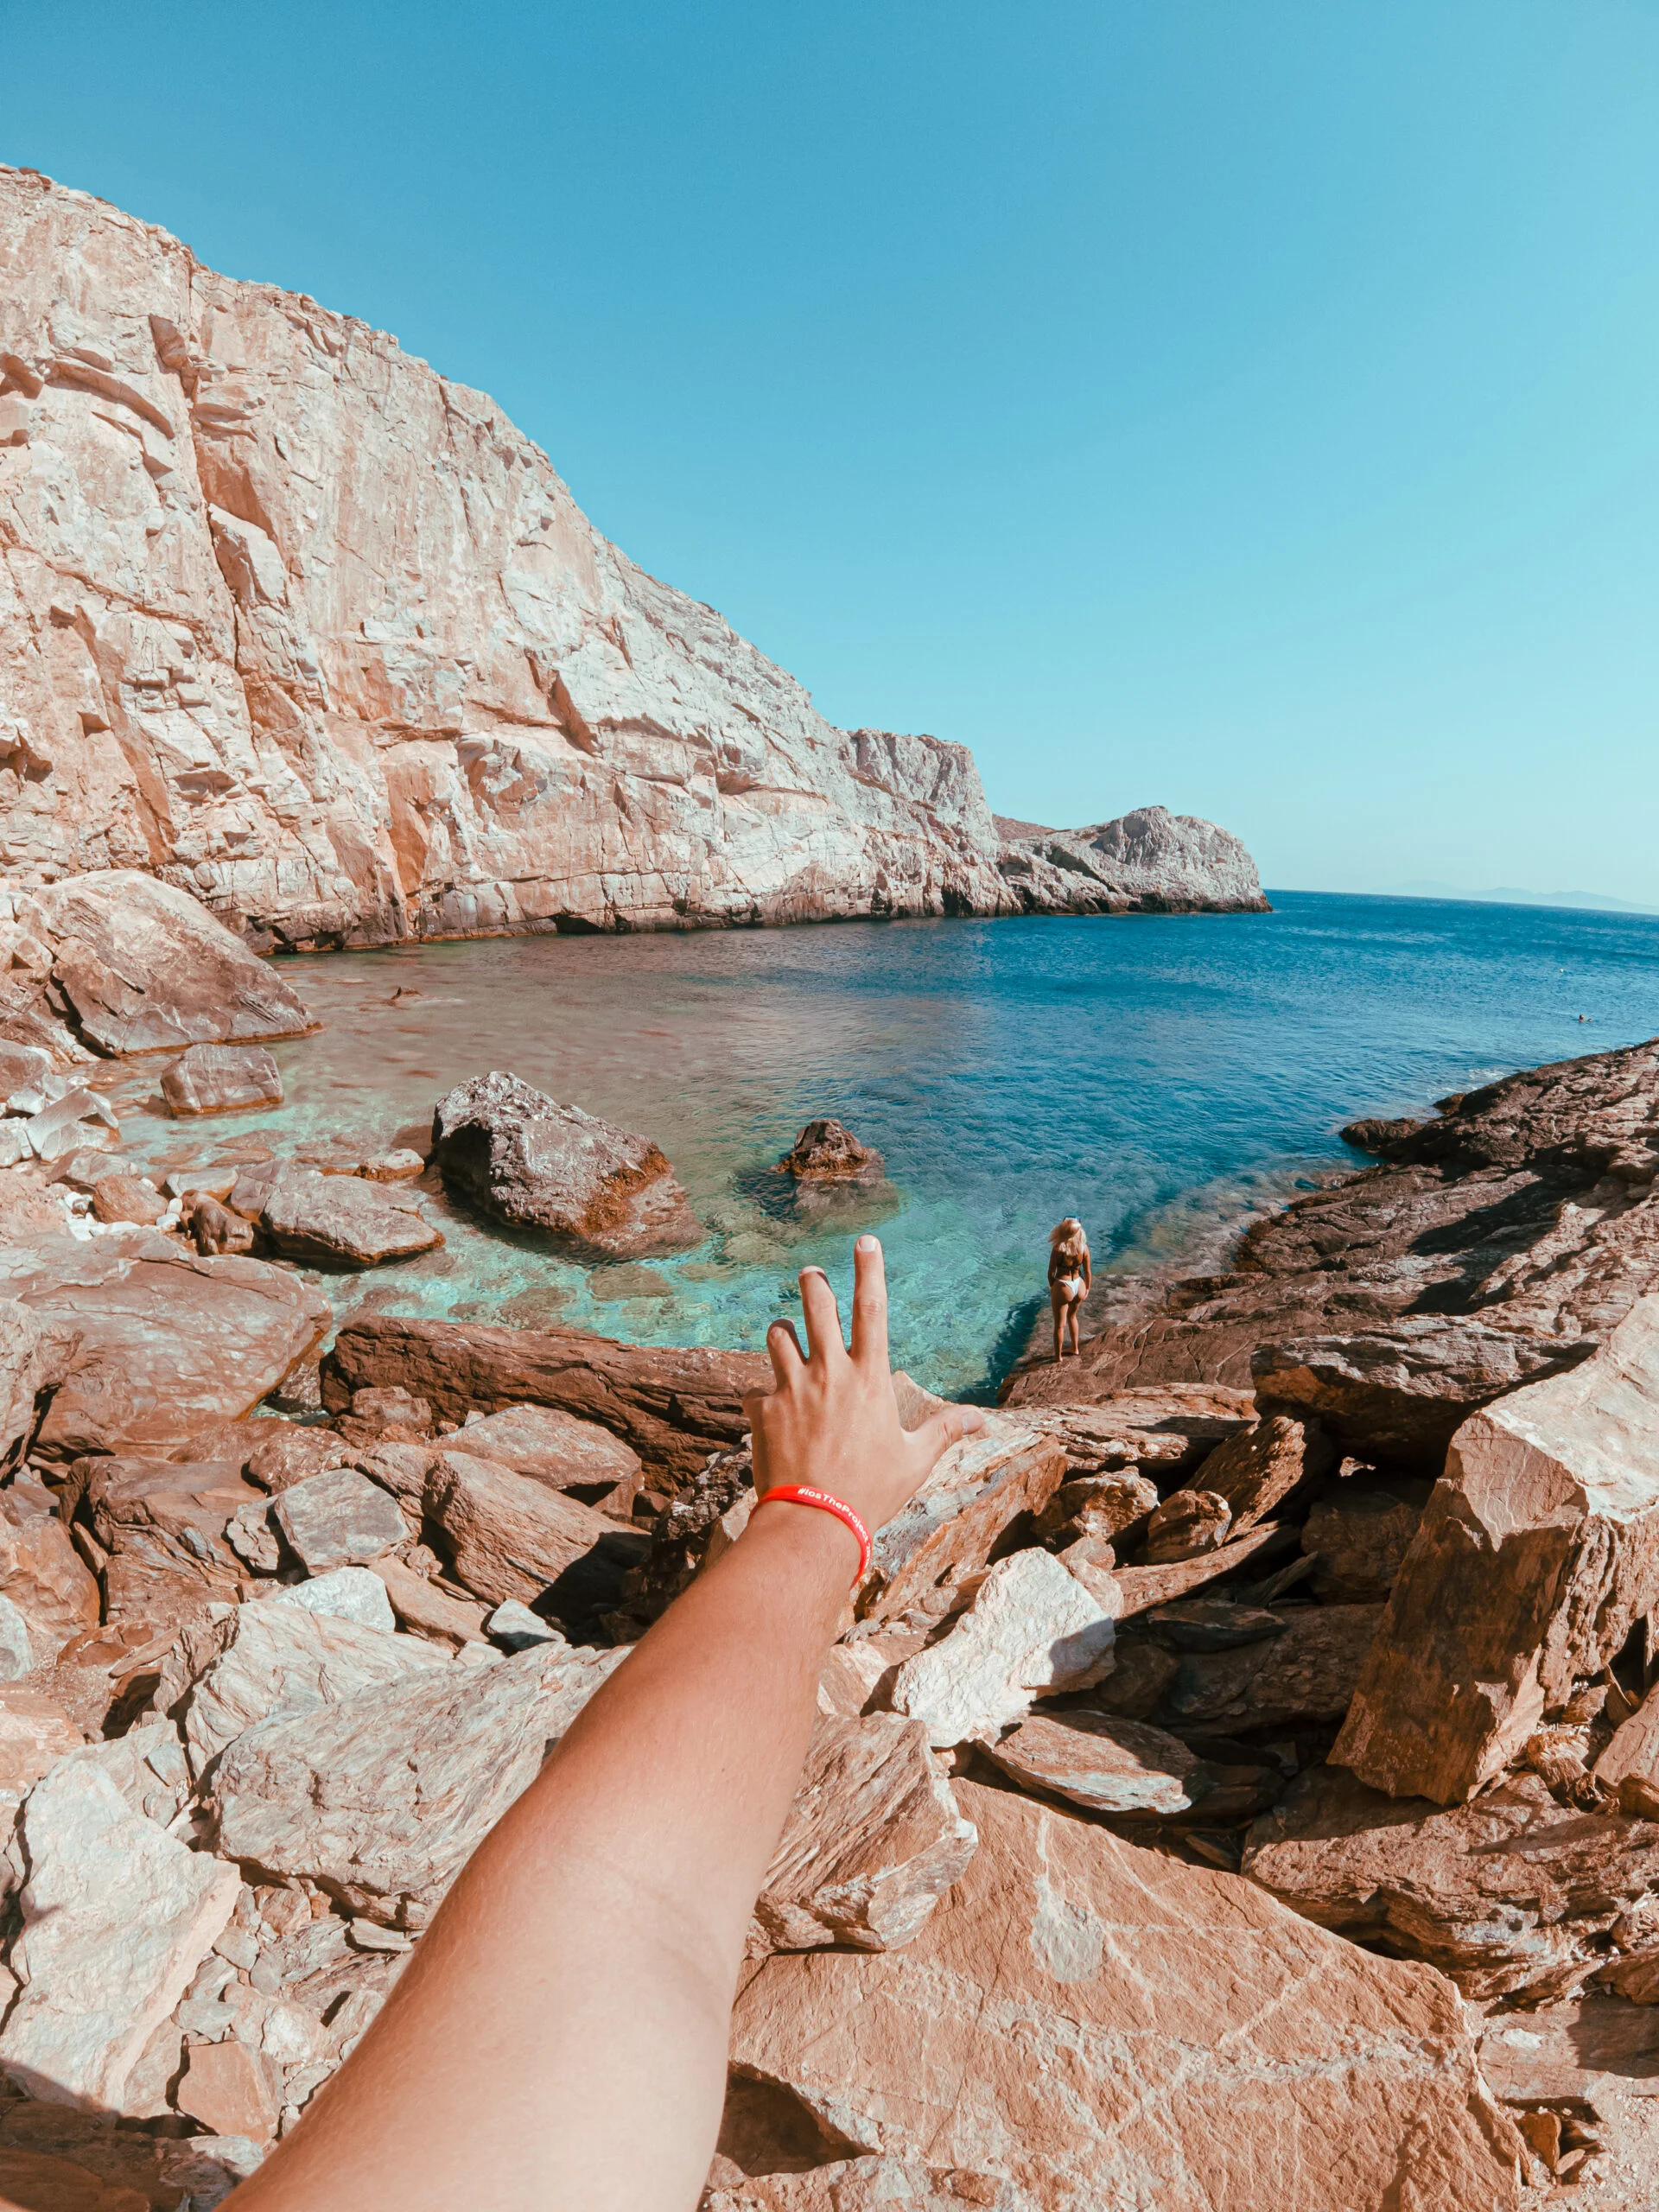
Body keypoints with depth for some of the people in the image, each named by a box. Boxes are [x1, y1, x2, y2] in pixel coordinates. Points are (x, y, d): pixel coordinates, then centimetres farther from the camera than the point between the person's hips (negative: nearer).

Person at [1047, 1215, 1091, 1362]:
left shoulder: (1058, 1248, -23)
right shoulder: (1084, 1247, -11)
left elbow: (1051, 1272, -14)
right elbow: (1088, 1271, -2)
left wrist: (1052, 1287, 6)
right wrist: (1087, 1289, 14)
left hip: (1062, 1287, -4)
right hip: (1079, 1285, 4)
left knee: (1060, 1324, 14)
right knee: (1072, 1316, 31)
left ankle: (1058, 1356, 29)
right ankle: (1075, 1348, 45)